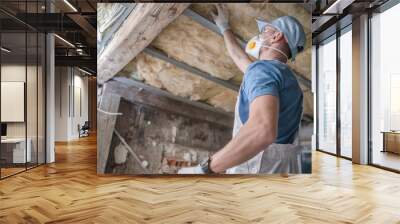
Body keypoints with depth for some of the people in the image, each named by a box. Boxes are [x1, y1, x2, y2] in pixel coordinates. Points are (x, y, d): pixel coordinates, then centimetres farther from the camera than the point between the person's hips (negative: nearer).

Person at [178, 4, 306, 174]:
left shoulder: (263, 68, -8)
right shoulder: (285, 75, 23)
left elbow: (263, 129, -28)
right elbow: (238, 56, 41)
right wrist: (225, 27, 55)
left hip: (259, 167, -9)